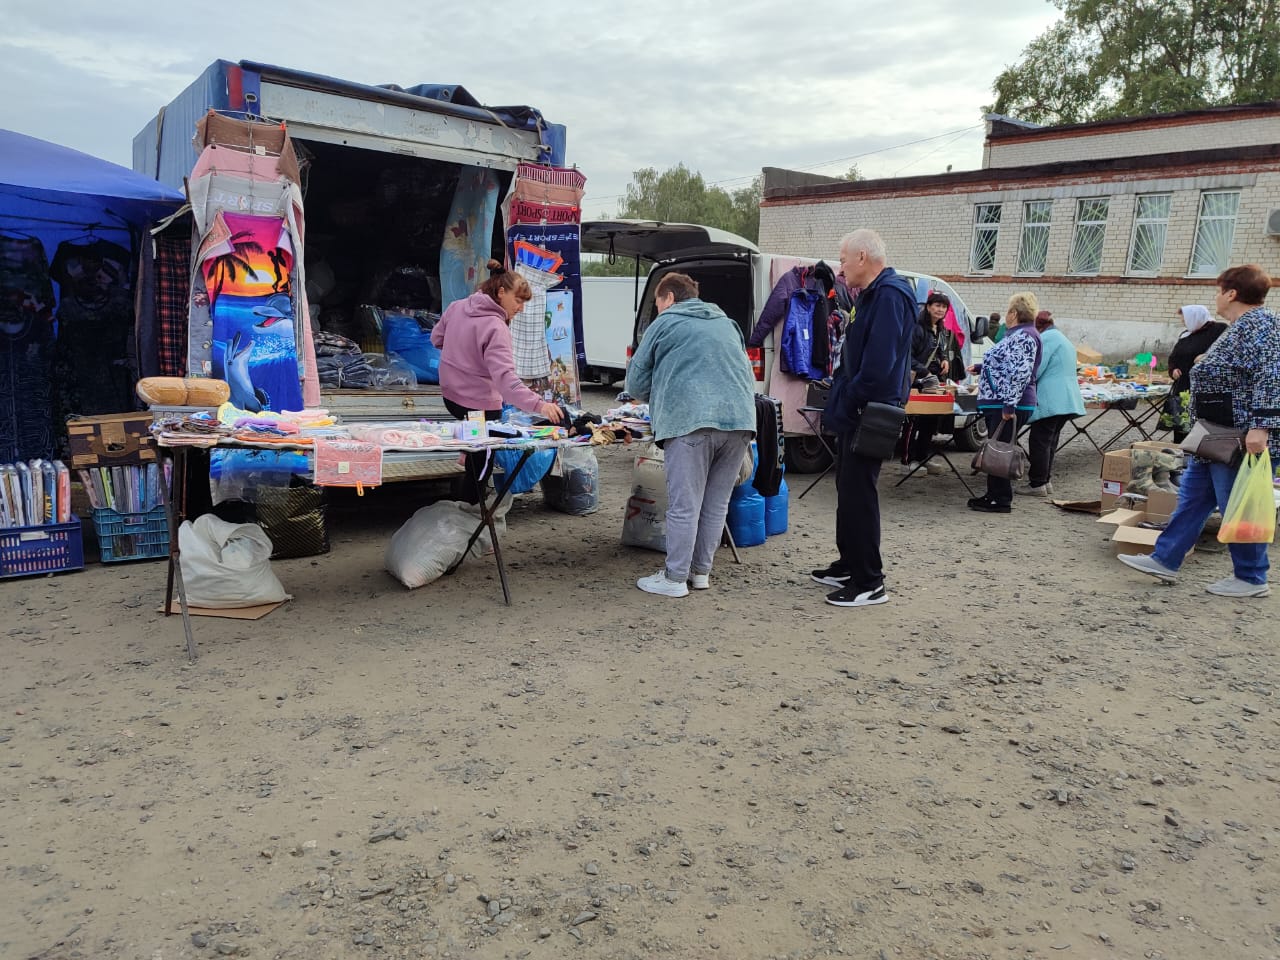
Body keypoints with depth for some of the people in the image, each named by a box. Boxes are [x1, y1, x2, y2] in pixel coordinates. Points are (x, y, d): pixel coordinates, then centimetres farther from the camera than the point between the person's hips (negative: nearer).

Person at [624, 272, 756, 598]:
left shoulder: (665, 323, 11)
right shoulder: (728, 324, 27)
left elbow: (636, 383, 13)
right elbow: (749, 375, 32)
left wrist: (661, 396, 31)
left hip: (690, 421, -5)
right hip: (740, 419, 6)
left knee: (684, 505, -1)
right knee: (716, 502, 12)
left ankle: (675, 578, 5)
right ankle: (701, 571, 21)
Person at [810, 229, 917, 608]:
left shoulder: (890, 295, -17)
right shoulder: (871, 295, 17)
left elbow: (879, 362, -26)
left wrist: (850, 400, -16)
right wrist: (841, 390, 11)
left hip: (871, 413, -11)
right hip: (857, 410, 11)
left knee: (858, 492, -7)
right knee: (848, 488, 17)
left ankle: (869, 583, 1)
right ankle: (849, 565, 29)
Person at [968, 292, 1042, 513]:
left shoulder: (1024, 336, -14)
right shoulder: (1017, 335, 18)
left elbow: (1020, 373, -23)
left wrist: (1010, 404, -27)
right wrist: (981, 367, 46)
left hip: (1007, 407, -10)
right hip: (998, 404, 10)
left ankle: (1002, 500, -1)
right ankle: (993, 495, 21)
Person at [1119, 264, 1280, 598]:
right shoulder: (1238, 327, 16)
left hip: (1243, 440, -11)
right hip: (1218, 438, 11)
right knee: (1192, 497, 12)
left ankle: (1251, 580, 12)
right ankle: (1165, 560, 17)